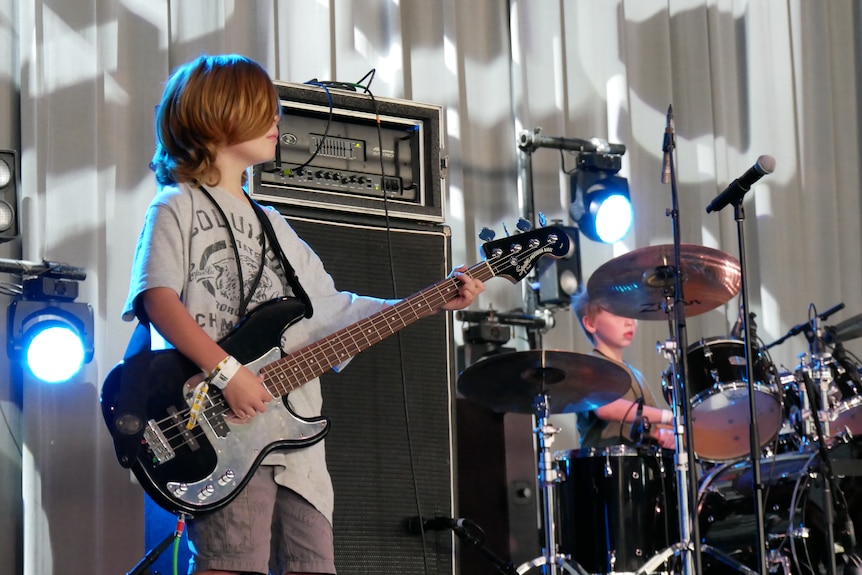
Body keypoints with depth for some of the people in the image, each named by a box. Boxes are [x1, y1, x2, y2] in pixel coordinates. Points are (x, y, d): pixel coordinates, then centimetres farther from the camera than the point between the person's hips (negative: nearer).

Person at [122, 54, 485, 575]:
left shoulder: (272, 224, 26)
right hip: (224, 436, -8)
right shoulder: (179, 207, 2)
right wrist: (227, 372, -22)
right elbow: (156, 298, -13)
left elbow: (331, 309, 25)